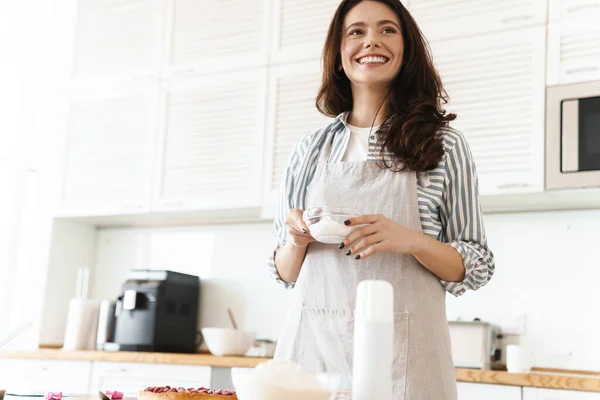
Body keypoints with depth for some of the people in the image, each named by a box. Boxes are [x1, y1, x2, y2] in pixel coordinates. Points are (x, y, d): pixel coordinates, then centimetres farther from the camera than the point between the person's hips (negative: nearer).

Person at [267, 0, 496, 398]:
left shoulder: (445, 145, 1)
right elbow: (286, 272, 13)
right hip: (313, 342, 2)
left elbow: (477, 269, 1)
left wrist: (412, 241, -16)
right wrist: (297, 240, -9)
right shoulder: (311, 149, 7)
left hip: (401, 352, -2)